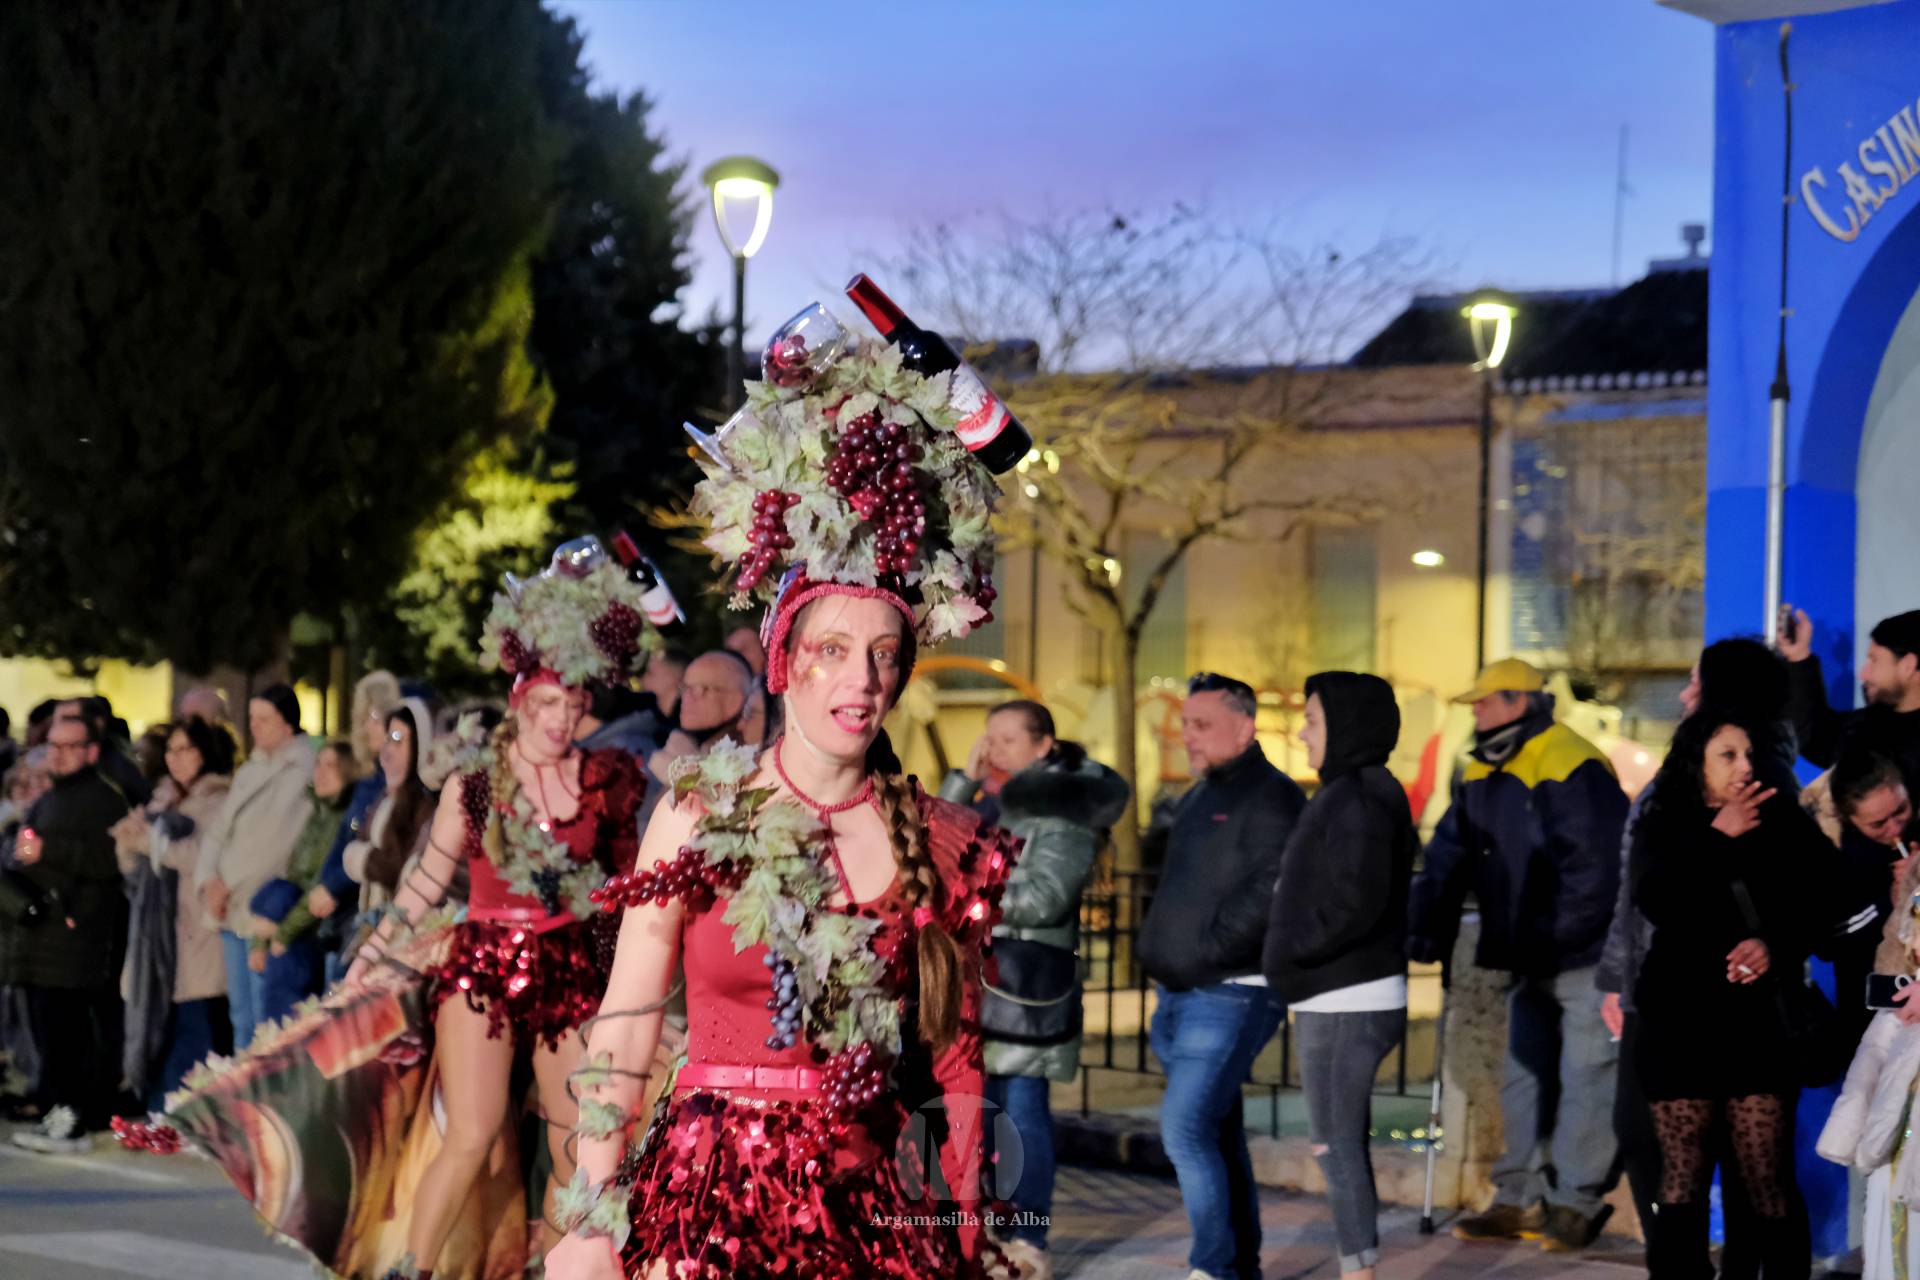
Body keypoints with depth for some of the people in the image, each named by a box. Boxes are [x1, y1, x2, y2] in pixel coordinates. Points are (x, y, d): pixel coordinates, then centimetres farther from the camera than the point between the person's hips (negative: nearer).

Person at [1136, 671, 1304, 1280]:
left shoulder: (1271, 797, -10)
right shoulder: (1198, 799, 19)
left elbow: (1272, 892, -21)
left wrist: (1205, 950, -18)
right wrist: (1157, 954, 13)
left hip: (1232, 996, -9)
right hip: (1179, 996, 9)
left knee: (1186, 1128, -15)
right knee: (1218, 1137, 13)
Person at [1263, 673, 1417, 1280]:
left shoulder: (1358, 800, -16)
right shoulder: (1348, 796, 14)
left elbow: (1356, 903, -23)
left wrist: (1290, 951, -14)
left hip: (1345, 1005, -10)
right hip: (1338, 1001, 10)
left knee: (1337, 1145, -6)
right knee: (1342, 1145, 12)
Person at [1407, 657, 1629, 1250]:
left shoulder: (1570, 768, -19)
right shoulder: (1483, 776, 10)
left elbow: (1596, 864, -25)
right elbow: (1448, 856, 9)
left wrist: (1559, 936, -25)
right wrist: (1425, 926, -3)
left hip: (1587, 956, -9)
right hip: (1531, 962, 9)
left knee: (1585, 1078, -4)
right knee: (1523, 1076, 13)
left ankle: (1576, 1202, 2)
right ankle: (1522, 1197, 20)